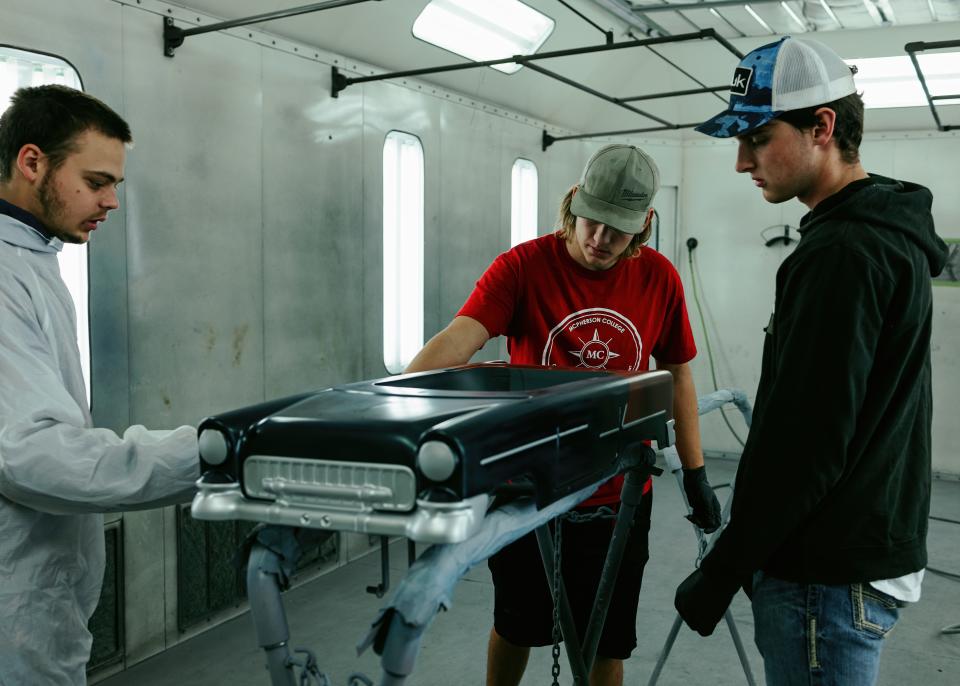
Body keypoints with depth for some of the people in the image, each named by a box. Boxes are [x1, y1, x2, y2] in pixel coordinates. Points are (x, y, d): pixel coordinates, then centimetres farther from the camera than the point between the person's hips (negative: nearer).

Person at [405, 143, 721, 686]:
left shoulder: (660, 278, -4)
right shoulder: (523, 267, -14)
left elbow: (676, 374, 6)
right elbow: (456, 341, -28)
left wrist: (696, 475, 6)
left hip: (619, 498, 2)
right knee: (517, 626, 19)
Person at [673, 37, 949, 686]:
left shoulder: (840, 252, -21)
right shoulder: (889, 234, 12)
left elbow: (805, 440, -24)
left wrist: (721, 573, -15)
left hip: (830, 575, -10)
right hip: (871, 548, 10)